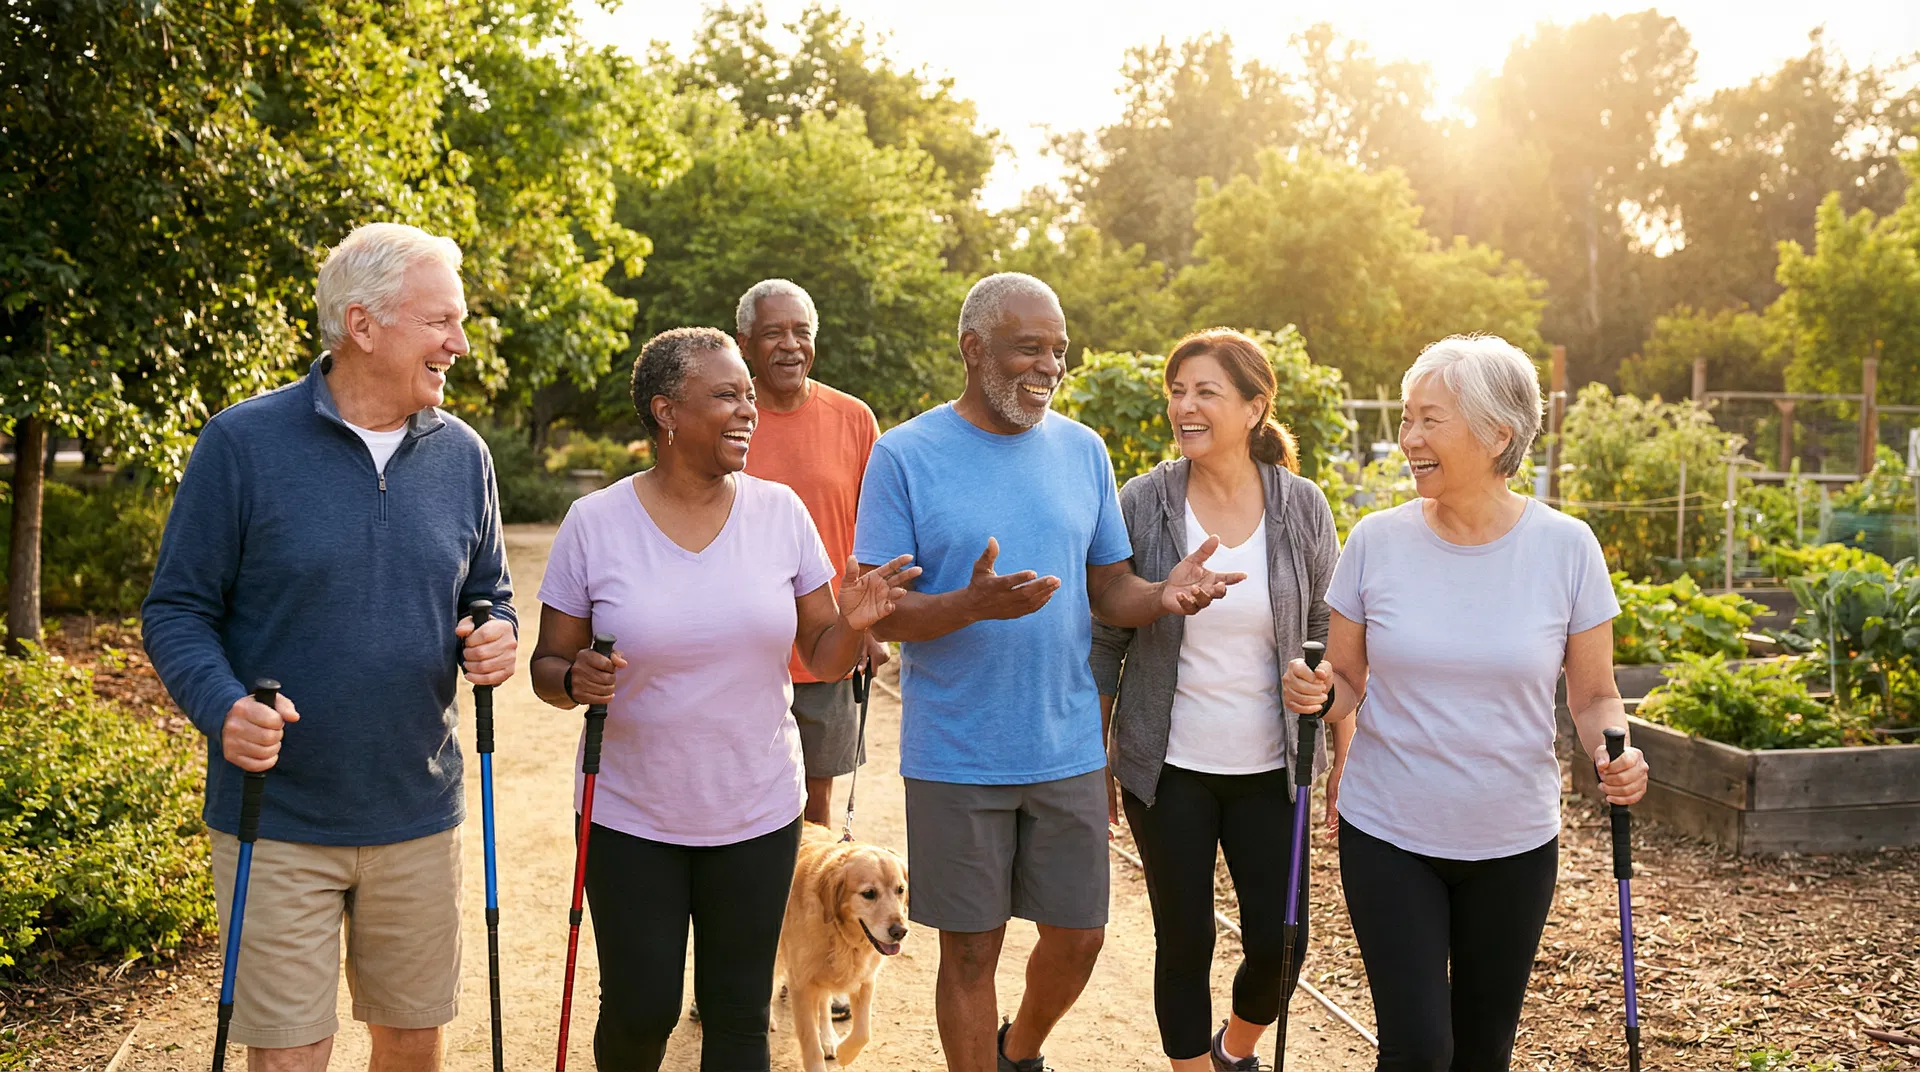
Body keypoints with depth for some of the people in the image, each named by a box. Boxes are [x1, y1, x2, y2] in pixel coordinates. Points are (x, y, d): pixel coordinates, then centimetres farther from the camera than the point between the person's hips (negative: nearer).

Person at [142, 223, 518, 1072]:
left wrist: (496, 640, -9)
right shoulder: (243, 443, -8)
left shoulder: (462, 454, 5)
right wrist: (222, 707, -23)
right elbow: (176, 611, -5)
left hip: (419, 816, 4)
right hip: (277, 821, -4)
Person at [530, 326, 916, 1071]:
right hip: (630, 816, -1)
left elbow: (823, 659, 2)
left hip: (758, 814, 2)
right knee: (641, 1012, 8)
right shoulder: (594, 523, -8)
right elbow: (548, 666, -1)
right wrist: (576, 680, -23)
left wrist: (855, 622, -20)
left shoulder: (780, 511, -2)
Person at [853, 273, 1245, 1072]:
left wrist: (1162, 594, -15)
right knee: (971, 949, 8)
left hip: (1068, 750, 4)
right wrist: (972, 604, -29)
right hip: (957, 757, -4)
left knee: (1077, 937, 13)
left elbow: (1109, 591, 8)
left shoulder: (1082, 450, 5)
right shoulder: (905, 455, -8)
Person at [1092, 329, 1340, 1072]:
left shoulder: (1302, 508, -3)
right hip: (1169, 767, -1)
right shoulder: (1144, 502, -6)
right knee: (1184, 941, 7)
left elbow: (1327, 634, 8)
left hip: (1270, 766, 1)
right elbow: (1106, 637, 0)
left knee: (1280, 943, 5)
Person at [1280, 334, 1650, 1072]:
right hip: (1388, 836, -1)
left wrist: (1614, 752, -19)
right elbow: (1346, 681, 3)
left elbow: (1593, 695, 1)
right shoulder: (1378, 541, -6)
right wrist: (1316, 694, -19)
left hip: (1515, 843, 1)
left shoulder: (1565, 547, -7)